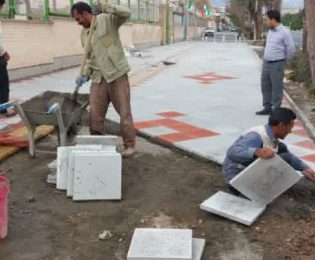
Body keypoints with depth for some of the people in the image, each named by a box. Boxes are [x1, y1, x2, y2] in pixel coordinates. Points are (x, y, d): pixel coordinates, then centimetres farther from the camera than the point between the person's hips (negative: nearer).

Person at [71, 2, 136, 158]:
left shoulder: (107, 19, -4)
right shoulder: (83, 34, 13)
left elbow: (126, 13, -19)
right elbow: (90, 57, 17)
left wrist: (104, 8, -29)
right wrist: (85, 75, 2)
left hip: (117, 75, -6)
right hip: (98, 79, 6)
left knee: (124, 112, 1)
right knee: (95, 115, 4)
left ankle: (129, 145, 13)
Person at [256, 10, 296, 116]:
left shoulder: (285, 32, -13)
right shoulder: (270, 31, 11)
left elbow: (291, 48, -12)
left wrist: (283, 59, 0)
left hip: (277, 65, -8)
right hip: (266, 63, 8)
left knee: (276, 88, -1)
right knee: (265, 86, 12)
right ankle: (267, 108, 22)